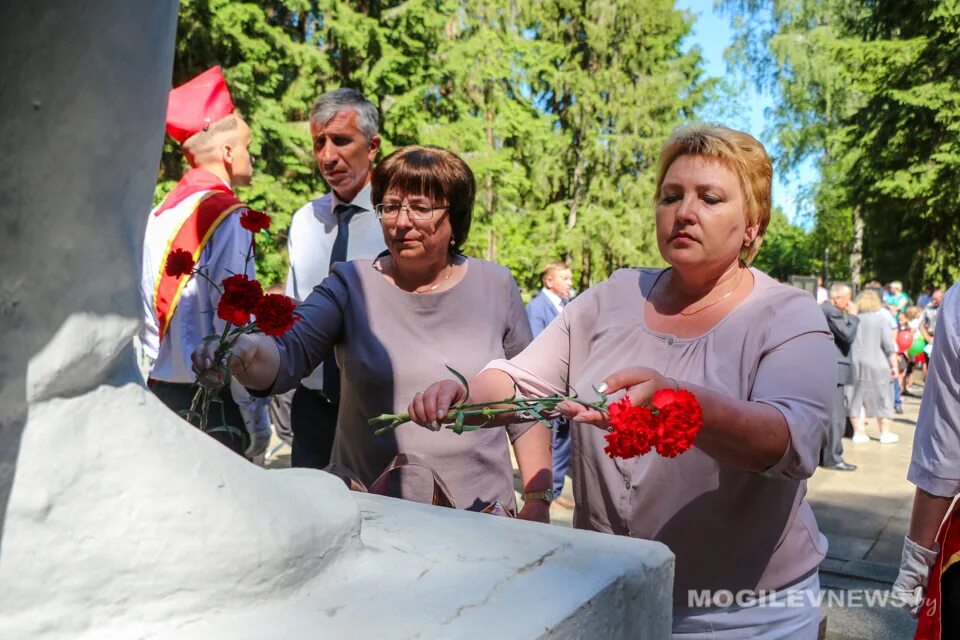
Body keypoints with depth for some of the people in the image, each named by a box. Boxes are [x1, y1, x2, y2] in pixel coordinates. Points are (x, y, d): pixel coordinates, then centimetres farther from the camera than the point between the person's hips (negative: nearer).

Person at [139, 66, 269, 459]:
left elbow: (148, 316, 11)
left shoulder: (158, 215, 8)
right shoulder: (226, 214, -14)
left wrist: (160, 372, 20)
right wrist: (255, 418, -13)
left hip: (162, 387, 8)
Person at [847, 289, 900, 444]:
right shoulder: (880, 319, -6)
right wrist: (894, 366, -2)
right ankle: (885, 433, 15)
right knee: (882, 398, 10)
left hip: (854, 364, 2)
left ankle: (859, 431, 11)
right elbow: (889, 345, -7)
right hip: (877, 365, -2)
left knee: (856, 398, 10)